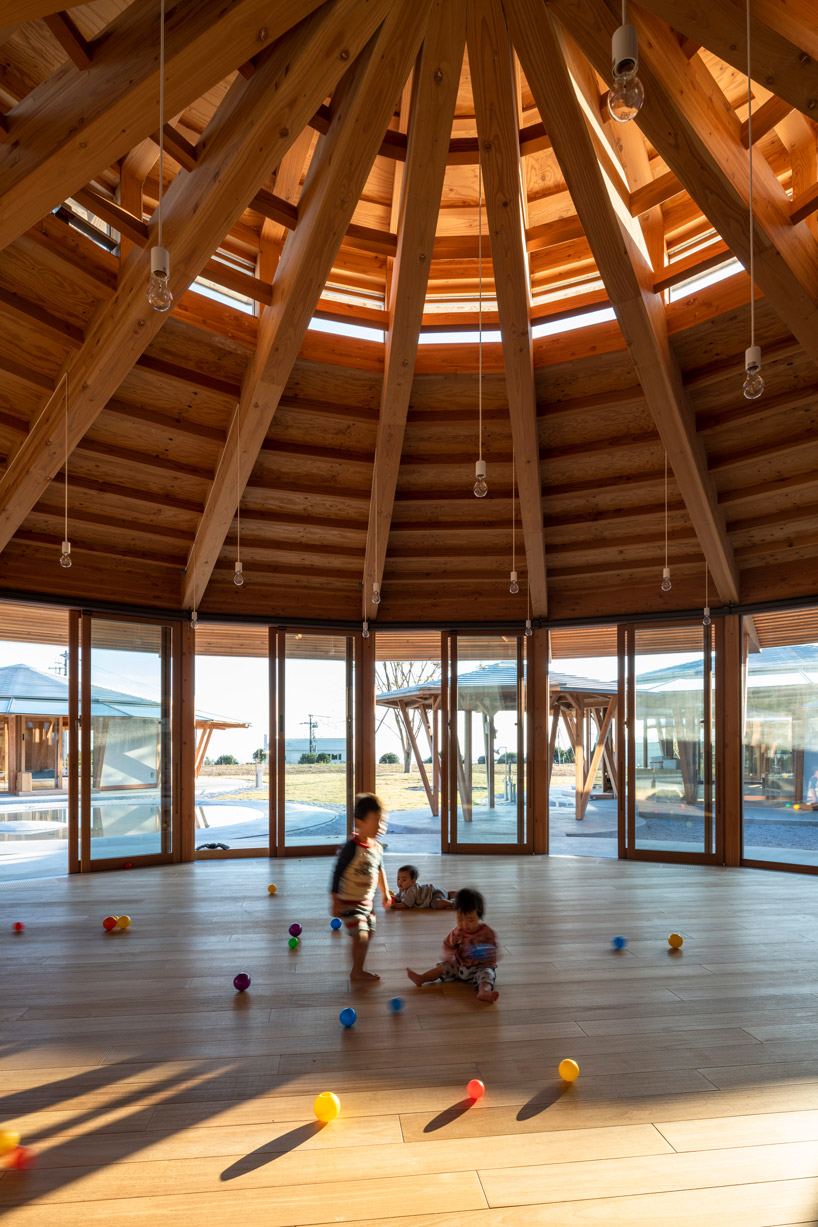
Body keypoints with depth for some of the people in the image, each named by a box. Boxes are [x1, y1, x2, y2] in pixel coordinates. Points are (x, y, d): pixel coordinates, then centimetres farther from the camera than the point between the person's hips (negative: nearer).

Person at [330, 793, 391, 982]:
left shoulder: (377, 847, 1)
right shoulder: (352, 848, -24)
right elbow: (338, 873, -20)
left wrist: (384, 891, 25)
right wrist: (335, 901, -20)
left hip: (367, 901, 8)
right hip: (349, 902, -8)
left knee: (368, 934, 15)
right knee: (360, 937, -10)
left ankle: (358, 970, 32)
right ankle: (356, 973, 10)